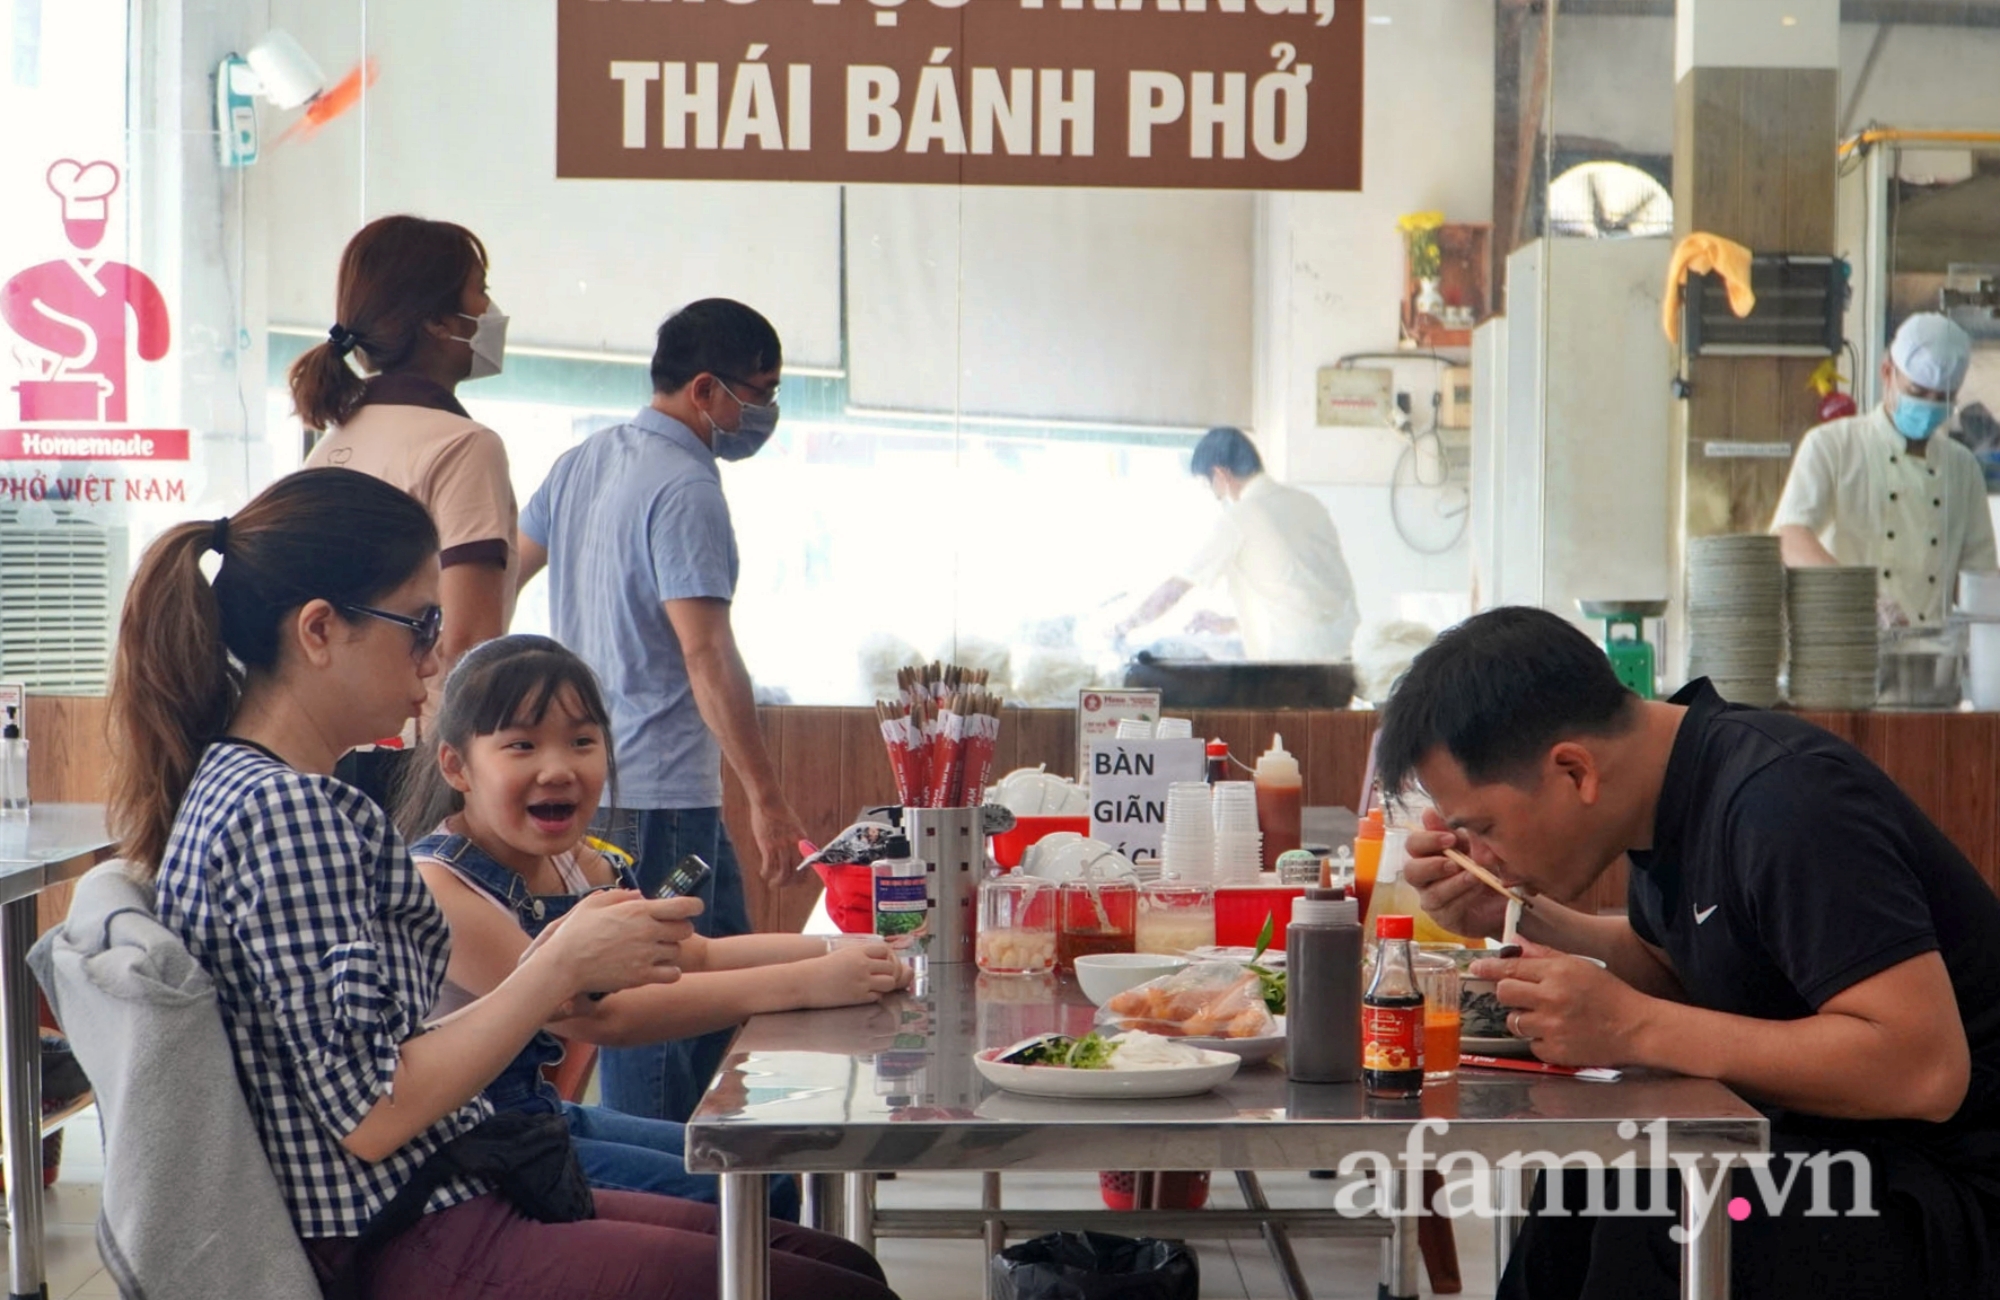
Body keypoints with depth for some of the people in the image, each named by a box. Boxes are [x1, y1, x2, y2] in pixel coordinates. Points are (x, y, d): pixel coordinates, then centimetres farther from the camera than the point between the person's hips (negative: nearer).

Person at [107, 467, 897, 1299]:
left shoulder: (252, 791, 13)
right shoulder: (279, 810, -18)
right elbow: (373, 1115, -22)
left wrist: (559, 960, 6)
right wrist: (565, 967, -14)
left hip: (433, 1210, 10)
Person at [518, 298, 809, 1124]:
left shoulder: (582, 462, 13)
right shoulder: (685, 489, -16)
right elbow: (707, 656, -22)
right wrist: (768, 798, -21)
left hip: (590, 776, 10)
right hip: (658, 796, -10)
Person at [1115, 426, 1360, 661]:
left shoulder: (1239, 519, -6)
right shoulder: (1309, 503, 13)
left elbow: (1172, 591, 2)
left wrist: (1125, 627, 18)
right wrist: (1230, 625, 36)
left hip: (1295, 659, -6)